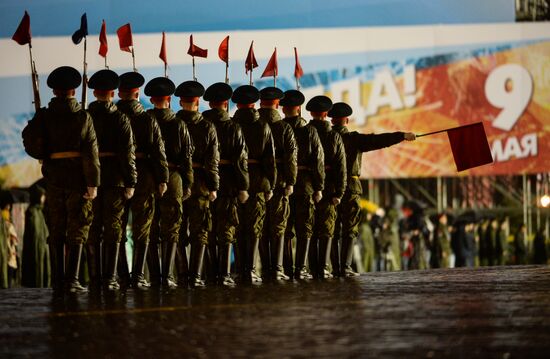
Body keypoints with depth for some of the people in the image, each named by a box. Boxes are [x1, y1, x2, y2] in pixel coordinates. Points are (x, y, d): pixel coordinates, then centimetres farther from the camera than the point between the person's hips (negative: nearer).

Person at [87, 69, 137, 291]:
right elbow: (127, 152, -10)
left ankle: (94, 278, 11)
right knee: (113, 229, 1)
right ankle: (110, 277, -5)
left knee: (92, 230, 9)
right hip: (115, 179, -2)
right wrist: (130, 183, -8)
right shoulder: (120, 118, -5)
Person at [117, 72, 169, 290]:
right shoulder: (148, 120, -4)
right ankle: (137, 275, 0)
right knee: (142, 229, 6)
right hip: (143, 177, -1)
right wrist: (162, 179, -4)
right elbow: (158, 151, -7)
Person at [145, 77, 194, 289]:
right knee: (171, 231, 5)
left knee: (151, 232, 8)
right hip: (173, 181, 0)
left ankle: (154, 276, 8)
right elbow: (187, 157, -1)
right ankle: (167, 275, -5)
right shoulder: (179, 124, -1)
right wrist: (188, 185, 4)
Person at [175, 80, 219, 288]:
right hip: (199, 183, -1)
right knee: (199, 231, 4)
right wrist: (213, 187, -3)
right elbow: (212, 161, -7)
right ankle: (195, 275, -4)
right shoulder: (207, 127, -4)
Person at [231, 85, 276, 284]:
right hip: (257, 182, -1)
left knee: (238, 228, 9)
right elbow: (270, 159, -2)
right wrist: (270, 186, 4)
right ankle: (250, 270, -4)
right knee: (254, 227, 3)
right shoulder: (263, 127, -2)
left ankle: (240, 270, 11)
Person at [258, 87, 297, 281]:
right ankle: (277, 269, -2)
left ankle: (265, 269, 11)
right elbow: (291, 157, -12)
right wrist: (291, 182, -9)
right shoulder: (284, 127, -6)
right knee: (278, 227, 4)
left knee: (261, 227, 10)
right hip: (278, 181, -2)